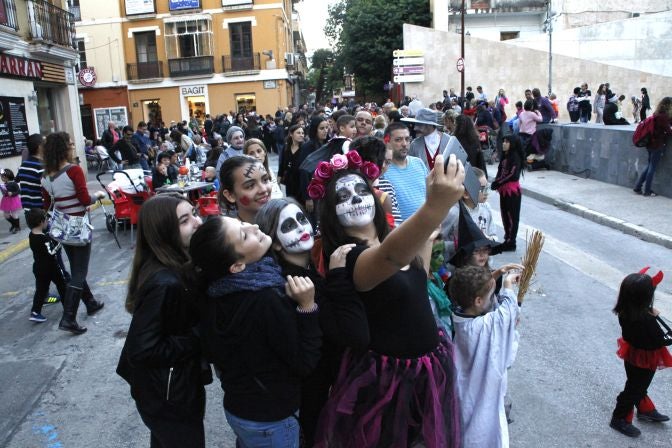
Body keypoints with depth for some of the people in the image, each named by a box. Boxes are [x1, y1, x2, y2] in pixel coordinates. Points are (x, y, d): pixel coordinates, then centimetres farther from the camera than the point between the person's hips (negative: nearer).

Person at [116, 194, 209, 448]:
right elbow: (142, 351, -30)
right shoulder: (164, 283, -32)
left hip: (179, 382, 8)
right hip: (167, 394, -8)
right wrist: (199, 337, -24)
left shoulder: (181, 263, -5)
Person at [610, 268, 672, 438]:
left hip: (631, 356, 7)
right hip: (644, 360, -7)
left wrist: (651, 315, -8)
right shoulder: (646, 319, -36)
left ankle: (646, 410, 51)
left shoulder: (624, 311, -15)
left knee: (639, 385, 28)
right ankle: (619, 419, 26)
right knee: (634, 390, 11)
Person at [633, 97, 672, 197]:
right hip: (658, 145, -8)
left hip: (651, 144, 8)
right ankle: (647, 191, 7)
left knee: (649, 166, 16)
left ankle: (637, 187, 16)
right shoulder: (663, 116, -17)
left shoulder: (657, 114, 9)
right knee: (652, 167, 0)